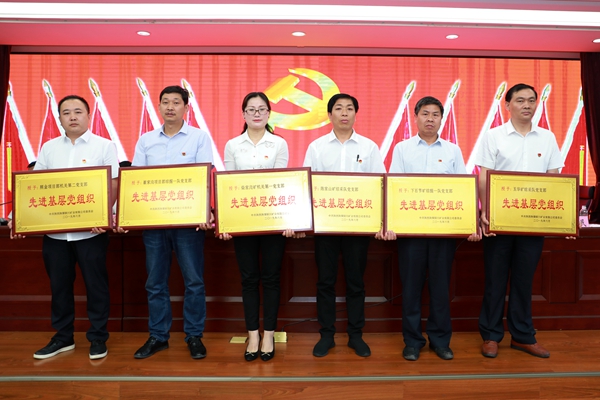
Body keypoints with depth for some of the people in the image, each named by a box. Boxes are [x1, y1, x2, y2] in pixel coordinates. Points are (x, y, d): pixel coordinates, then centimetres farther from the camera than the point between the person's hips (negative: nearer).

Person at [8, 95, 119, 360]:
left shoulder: (104, 146, 0)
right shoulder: (49, 148, 12)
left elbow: (112, 184, -6)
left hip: (91, 229, -4)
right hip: (54, 229, 4)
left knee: (95, 285, 4)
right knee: (59, 285, 12)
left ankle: (98, 338, 18)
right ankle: (63, 337, 28)